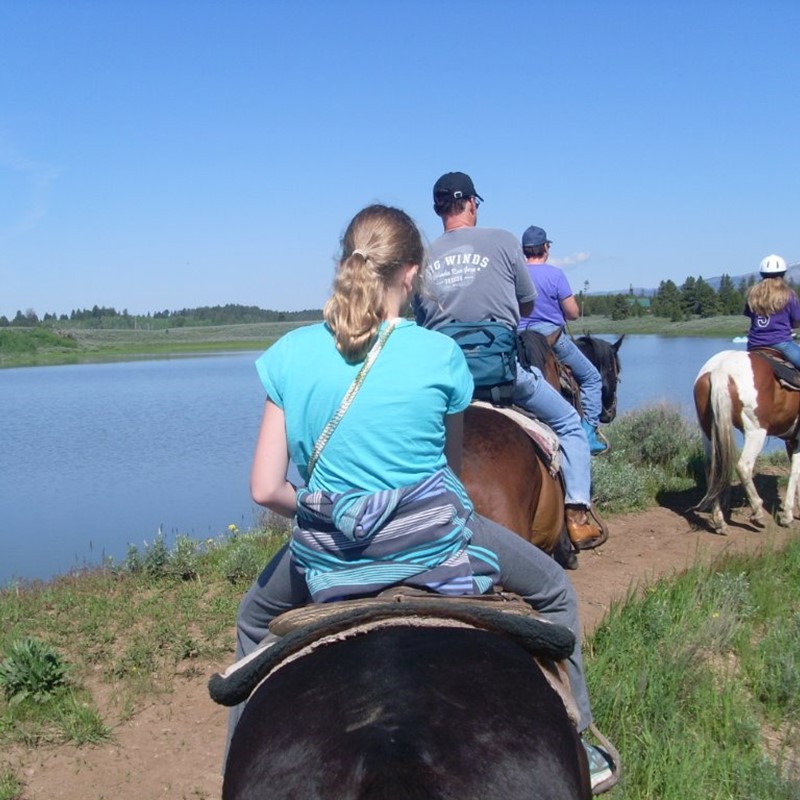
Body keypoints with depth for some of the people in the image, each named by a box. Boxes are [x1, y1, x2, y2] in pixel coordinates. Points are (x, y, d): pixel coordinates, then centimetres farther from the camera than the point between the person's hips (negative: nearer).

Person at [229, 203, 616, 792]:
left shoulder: (291, 353, -6)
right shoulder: (441, 355, -9)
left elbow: (265, 489, -6)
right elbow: (453, 465, 5)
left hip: (327, 557, 2)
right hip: (435, 546, -2)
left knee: (255, 622, 35)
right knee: (555, 592, 27)